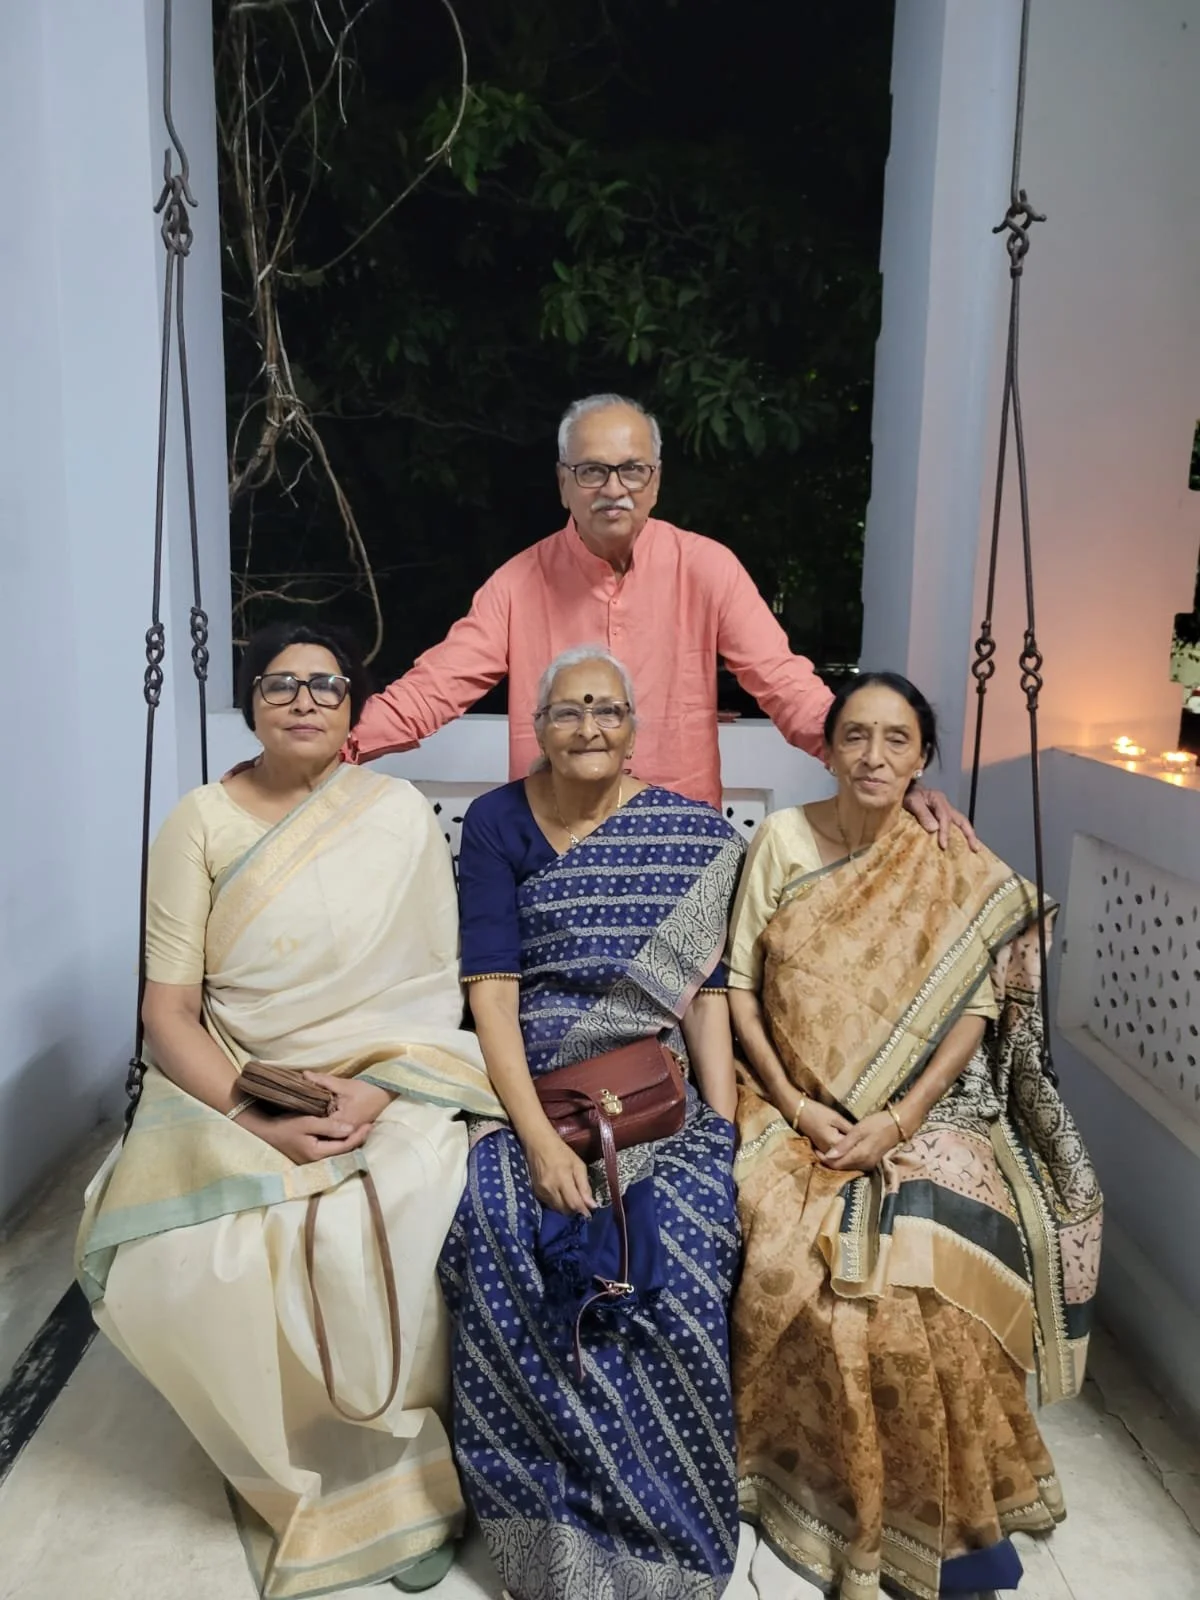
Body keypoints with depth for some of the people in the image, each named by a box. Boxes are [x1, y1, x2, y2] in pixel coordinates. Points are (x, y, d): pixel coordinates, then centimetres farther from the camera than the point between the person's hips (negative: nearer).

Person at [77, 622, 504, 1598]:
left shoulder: (402, 814, -1)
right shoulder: (201, 822, -1)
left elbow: (435, 989, 0)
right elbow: (167, 1011, -4)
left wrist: (375, 1091, -17)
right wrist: (259, 1120, -17)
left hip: (390, 1080, -1)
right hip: (232, 1088, 1)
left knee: (396, 1245, -29)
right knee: (174, 1267, -24)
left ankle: (401, 1466, 3)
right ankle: (308, 1469, 5)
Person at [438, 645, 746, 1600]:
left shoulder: (697, 834, 5)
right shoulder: (498, 823, 2)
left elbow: (706, 990, 5)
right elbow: (491, 991, -5)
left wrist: (724, 1130, -7)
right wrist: (539, 1137, -16)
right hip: (531, 1093, 0)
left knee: (678, 1250, -26)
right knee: (503, 1235, -27)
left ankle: (659, 1523, 1)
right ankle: (551, 1520, -3)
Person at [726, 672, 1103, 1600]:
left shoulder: (960, 876, -1)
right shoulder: (780, 841, 1)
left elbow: (975, 1014, -4)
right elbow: (741, 985, 1)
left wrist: (896, 1122, -14)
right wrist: (795, 1104, -9)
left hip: (925, 1113, 0)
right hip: (797, 1109, 1)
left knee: (934, 1276, -23)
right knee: (797, 1264, -23)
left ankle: (947, 1511, 2)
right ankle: (821, 1488, 1)